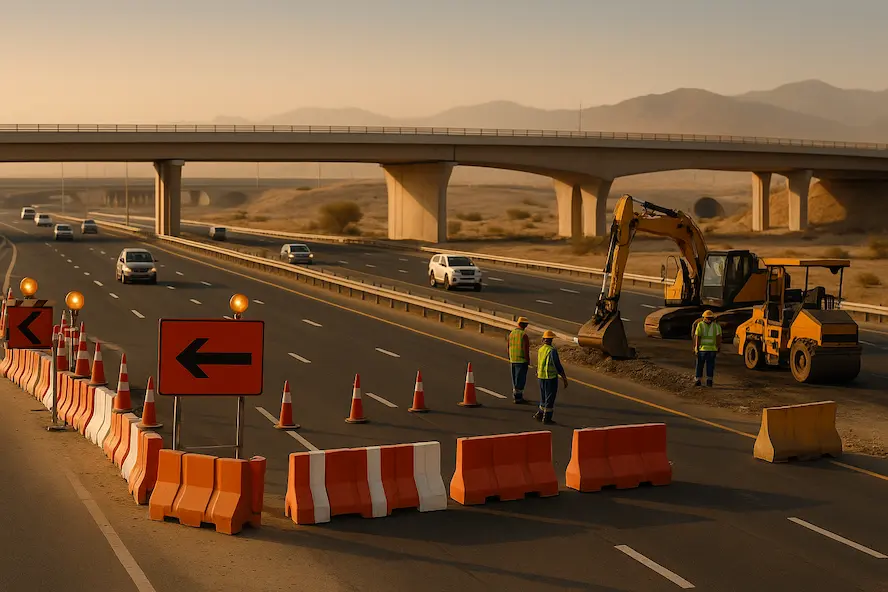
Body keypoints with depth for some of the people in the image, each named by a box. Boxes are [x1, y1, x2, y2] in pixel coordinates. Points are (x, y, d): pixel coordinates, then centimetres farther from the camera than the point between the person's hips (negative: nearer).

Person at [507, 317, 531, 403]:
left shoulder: (511, 333, 7)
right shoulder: (523, 335, -15)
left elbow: (509, 347, 11)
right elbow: (526, 349, -17)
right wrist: (528, 360, -10)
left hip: (513, 360, 8)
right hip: (522, 360, -8)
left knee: (515, 379, 15)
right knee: (520, 379, -3)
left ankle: (517, 396, 23)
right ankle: (518, 398, -1)